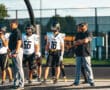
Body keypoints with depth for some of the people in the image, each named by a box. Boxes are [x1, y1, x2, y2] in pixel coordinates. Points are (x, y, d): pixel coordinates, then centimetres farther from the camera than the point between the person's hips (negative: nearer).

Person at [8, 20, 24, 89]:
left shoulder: (17, 32, -12)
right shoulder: (13, 32, 18)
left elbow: (19, 42, -21)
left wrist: (16, 52, -25)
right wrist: (10, 52, 21)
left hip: (17, 51, -10)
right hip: (13, 51, 10)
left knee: (19, 68, -9)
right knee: (15, 68, 14)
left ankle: (21, 84, -6)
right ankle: (16, 83, 22)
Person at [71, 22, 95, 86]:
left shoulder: (89, 34, 2)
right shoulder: (78, 34, 18)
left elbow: (86, 40, -16)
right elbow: (75, 43, 9)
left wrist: (79, 41, 1)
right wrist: (82, 42, -7)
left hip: (86, 53, -5)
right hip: (79, 53, 5)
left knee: (88, 68, -7)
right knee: (78, 68, 6)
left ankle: (91, 81, -4)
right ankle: (77, 82, 11)